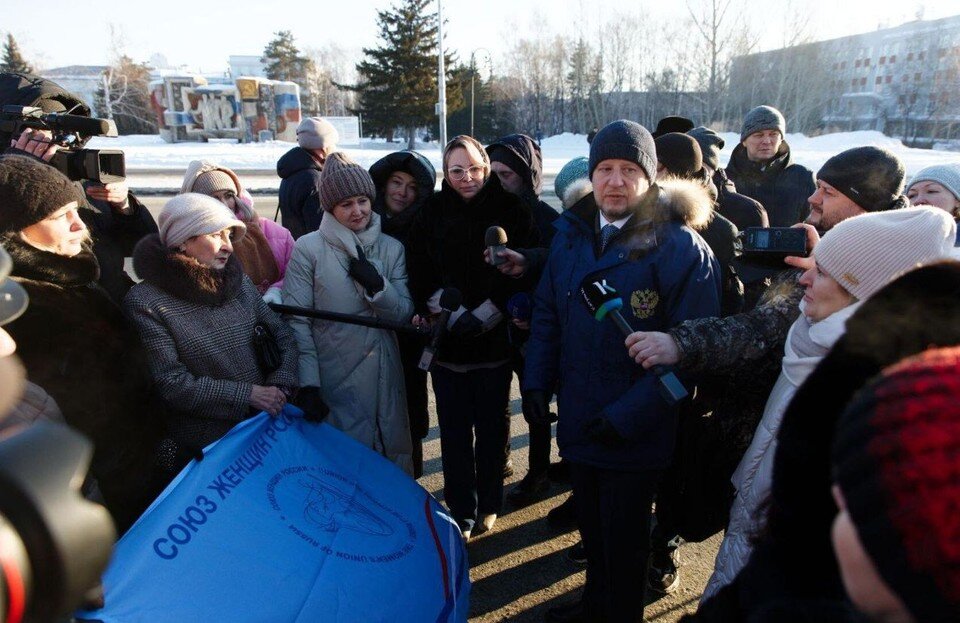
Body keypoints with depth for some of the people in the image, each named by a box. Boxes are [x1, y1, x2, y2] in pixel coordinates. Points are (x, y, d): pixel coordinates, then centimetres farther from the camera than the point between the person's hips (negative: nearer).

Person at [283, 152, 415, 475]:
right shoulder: (308, 248, -7)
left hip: (385, 376, 4)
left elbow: (404, 313, 2)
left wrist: (377, 285, -16)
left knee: (394, 454, 16)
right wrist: (308, 382, -13)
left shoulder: (392, 248, 5)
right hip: (335, 380, -3)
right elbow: (296, 320, -8)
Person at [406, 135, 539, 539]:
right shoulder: (432, 212, 2)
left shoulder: (511, 210, -2)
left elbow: (521, 275, -7)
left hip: (495, 341, -1)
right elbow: (420, 274, -3)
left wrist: (481, 317, -15)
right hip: (447, 341, 1)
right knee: (454, 429, 8)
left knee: (491, 427, 11)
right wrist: (455, 315, -16)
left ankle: (488, 504, 31)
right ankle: (461, 509, 25)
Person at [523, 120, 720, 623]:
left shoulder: (682, 248, -16)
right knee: (591, 526, 25)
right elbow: (546, 312, 9)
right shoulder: (571, 235, 2)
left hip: (635, 432, -5)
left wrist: (631, 414, -21)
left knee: (624, 540, 16)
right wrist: (536, 378, -1)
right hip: (579, 421, 6)